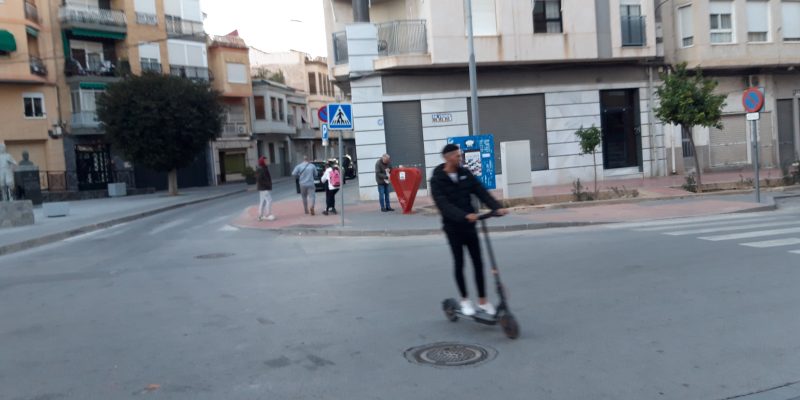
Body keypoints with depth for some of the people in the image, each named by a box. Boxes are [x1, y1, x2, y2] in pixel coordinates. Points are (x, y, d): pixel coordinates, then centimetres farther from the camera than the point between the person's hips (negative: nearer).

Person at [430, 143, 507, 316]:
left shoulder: (465, 173, 2)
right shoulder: (437, 180, -12)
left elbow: (481, 191, -6)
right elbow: (444, 205, -25)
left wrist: (497, 207, -22)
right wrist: (465, 215, -39)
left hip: (469, 225, 4)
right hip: (453, 227, -4)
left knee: (478, 263, 5)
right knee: (459, 264, 6)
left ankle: (482, 301, 17)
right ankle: (465, 300, 23)